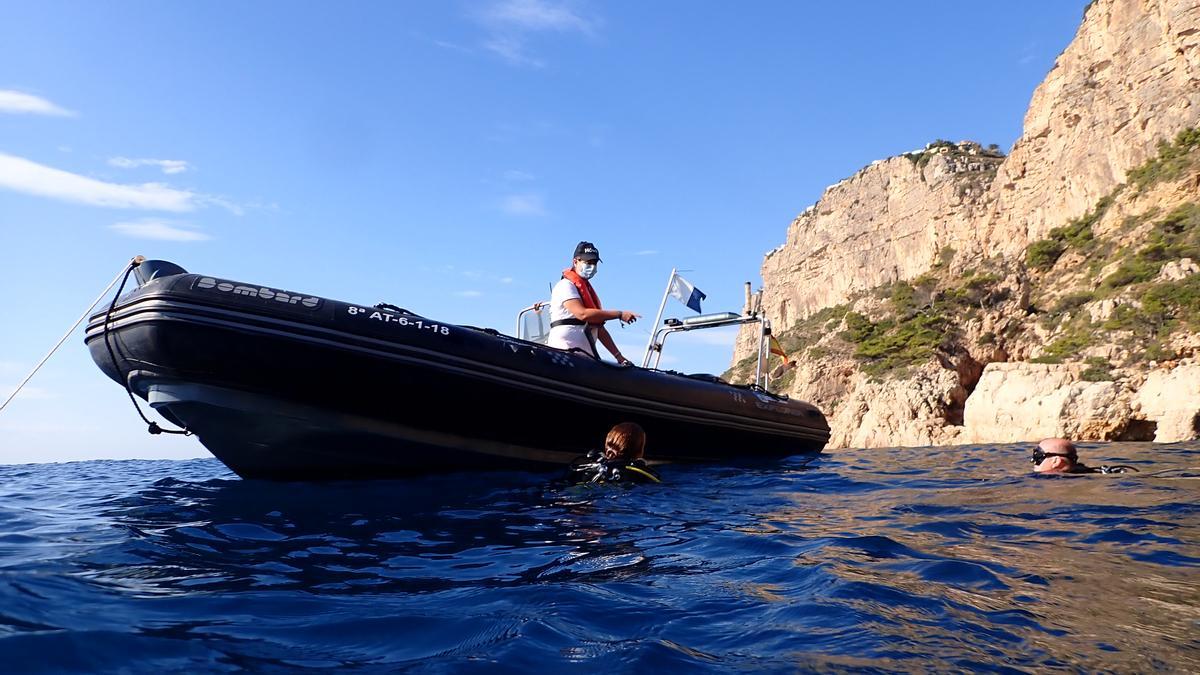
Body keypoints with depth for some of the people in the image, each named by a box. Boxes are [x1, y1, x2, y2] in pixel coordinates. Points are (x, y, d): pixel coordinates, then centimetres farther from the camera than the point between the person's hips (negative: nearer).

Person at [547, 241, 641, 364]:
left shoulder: (589, 290, 24)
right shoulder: (565, 285, -2)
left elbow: (598, 328, 22)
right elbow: (582, 314, -19)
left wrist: (619, 356, 14)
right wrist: (619, 314, -16)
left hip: (586, 356, 8)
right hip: (566, 353, -8)